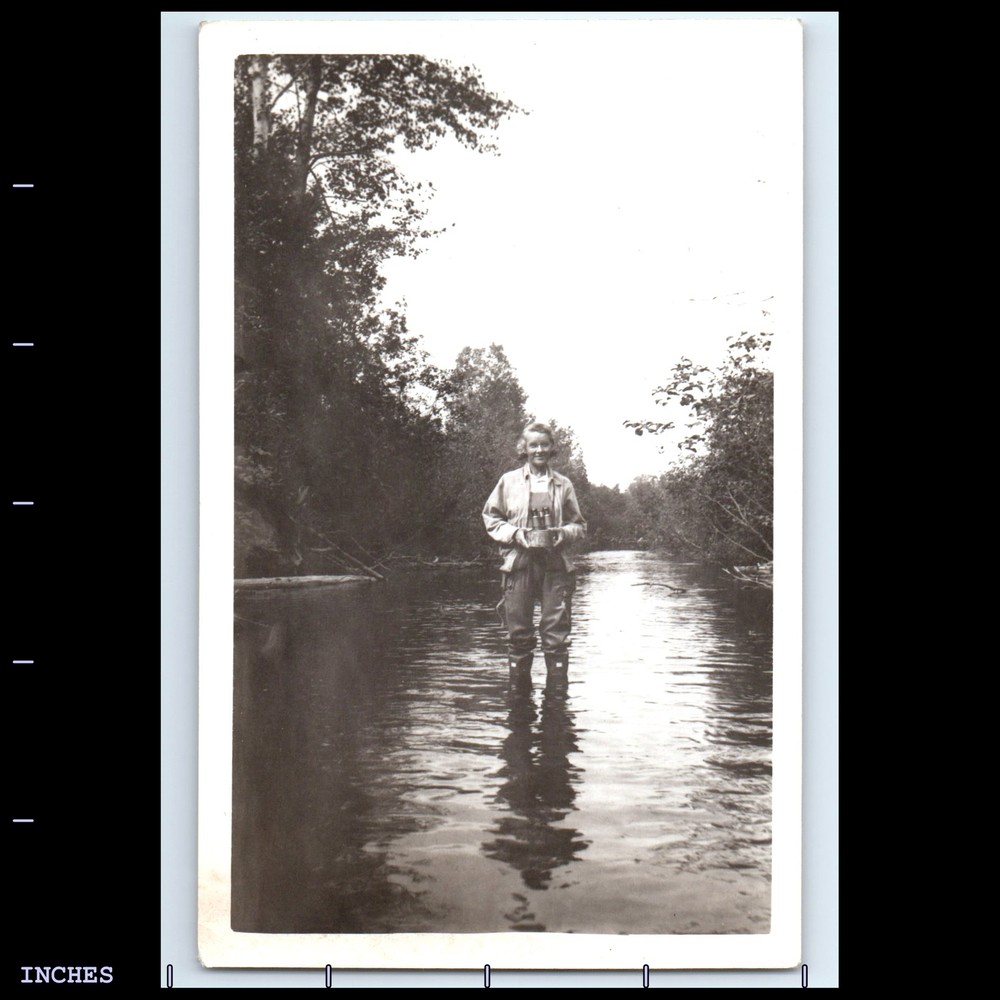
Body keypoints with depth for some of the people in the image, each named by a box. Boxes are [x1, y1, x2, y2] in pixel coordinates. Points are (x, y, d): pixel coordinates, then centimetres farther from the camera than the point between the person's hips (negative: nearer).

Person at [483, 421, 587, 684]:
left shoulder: (563, 484, 11)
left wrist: (565, 533, -6)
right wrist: (514, 533, -6)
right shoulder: (509, 481, 8)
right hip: (519, 563, 0)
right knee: (518, 631, 2)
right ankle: (518, 682, 14)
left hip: (556, 563, 0)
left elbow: (579, 525, 15)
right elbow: (490, 518, 10)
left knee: (556, 630, -2)